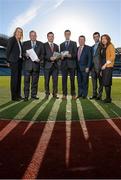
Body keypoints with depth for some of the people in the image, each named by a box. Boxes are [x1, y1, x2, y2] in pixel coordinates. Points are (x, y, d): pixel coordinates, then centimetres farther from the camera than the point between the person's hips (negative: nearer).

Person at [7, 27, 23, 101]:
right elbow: (8, 51, -6)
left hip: (19, 61, 8)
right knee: (14, 78, -7)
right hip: (14, 61, -8)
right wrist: (9, 61, -4)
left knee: (19, 78, 8)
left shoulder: (19, 41, 17)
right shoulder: (11, 39, -5)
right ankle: (14, 96, -2)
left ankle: (18, 95, 15)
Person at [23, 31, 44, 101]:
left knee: (35, 81, 5)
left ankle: (34, 94, 14)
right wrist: (25, 55, -14)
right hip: (27, 65, -1)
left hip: (36, 64, 1)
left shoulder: (40, 44, 13)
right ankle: (26, 95, 2)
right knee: (27, 81, -3)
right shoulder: (25, 43, 12)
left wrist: (40, 59, -12)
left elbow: (42, 54, 7)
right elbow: (22, 53, 8)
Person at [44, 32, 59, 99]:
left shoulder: (56, 46, 19)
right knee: (47, 80, 1)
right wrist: (50, 58, -18)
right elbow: (43, 55, -4)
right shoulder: (44, 45, 4)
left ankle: (55, 94, 10)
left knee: (55, 80, 1)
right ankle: (47, 94, 13)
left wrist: (56, 58, -5)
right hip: (47, 65, -3)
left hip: (55, 65, 4)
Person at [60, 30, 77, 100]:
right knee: (64, 79, -2)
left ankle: (73, 94, 5)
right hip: (64, 64, 2)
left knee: (72, 79, -2)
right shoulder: (62, 44, 21)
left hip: (71, 63, -2)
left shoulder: (74, 43, 12)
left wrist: (70, 55, -16)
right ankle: (64, 94, 2)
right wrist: (61, 56, -7)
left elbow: (75, 54, 2)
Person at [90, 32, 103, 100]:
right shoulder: (92, 47, 20)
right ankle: (94, 94, 17)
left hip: (99, 66, -7)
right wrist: (90, 65, 9)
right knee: (94, 80, 9)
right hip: (93, 66, 7)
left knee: (100, 80, 0)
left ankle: (99, 95, 6)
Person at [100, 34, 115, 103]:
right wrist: (102, 65, 5)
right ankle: (108, 97, 11)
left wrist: (106, 64, -14)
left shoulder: (110, 46, -1)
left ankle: (108, 98, -4)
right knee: (105, 83, 5)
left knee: (107, 83, -10)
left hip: (108, 66, -7)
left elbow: (113, 57, -9)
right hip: (103, 67, 7)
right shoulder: (103, 48, 19)